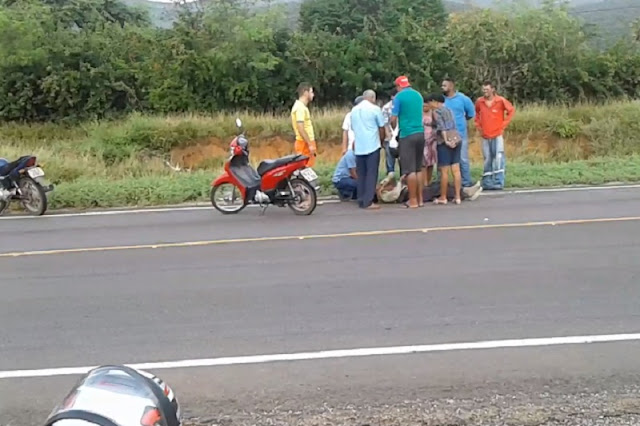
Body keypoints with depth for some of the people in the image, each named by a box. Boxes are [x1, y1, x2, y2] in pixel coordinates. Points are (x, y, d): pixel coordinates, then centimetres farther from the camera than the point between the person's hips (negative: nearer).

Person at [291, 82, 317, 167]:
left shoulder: (302, 106, 17)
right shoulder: (300, 107, -15)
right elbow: (301, 129, -23)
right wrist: (310, 144, -23)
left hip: (307, 144, 10)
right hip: (305, 144, -10)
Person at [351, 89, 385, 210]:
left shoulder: (354, 110, 12)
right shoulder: (375, 109, -3)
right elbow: (381, 128, 0)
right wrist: (381, 141, 15)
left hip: (358, 147, 5)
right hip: (372, 146, -5)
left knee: (361, 174, 10)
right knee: (371, 174, -3)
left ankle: (361, 201, 10)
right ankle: (368, 201, -7)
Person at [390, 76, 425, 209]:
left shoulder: (399, 97, -6)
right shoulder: (418, 95, 13)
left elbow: (393, 119, -6)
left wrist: (394, 130, 14)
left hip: (407, 135, -6)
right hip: (420, 133, 6)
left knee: (410, 169, -4)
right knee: (418, 168, 12)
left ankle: (413, 201, -3)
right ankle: (420, 199, 14)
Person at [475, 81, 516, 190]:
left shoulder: (501, 101, -7)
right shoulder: (479, 102, 2)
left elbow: (511, 110, 4)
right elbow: (476, 113, 21)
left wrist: (504, 124, -1)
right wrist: (478, 125, 10)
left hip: (498, 135, -3)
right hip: (485, 136, 3)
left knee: (498, 158, -11)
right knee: (487, 160, 8)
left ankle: (498, 182, -8)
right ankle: (487, 183, 15)